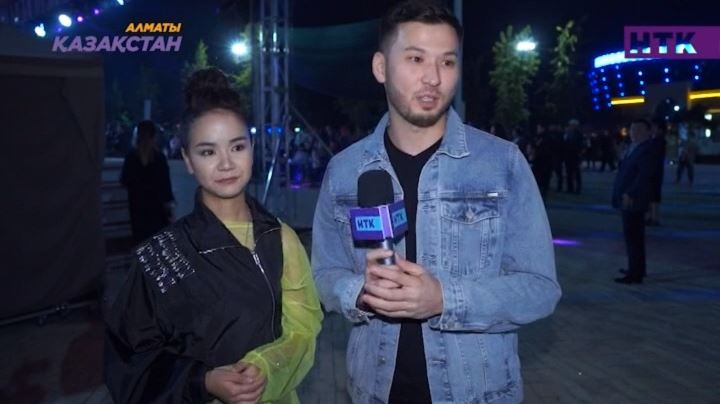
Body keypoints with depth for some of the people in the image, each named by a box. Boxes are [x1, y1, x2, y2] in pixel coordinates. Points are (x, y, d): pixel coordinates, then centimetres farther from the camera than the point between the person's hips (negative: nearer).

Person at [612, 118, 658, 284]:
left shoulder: (647, 150, -12)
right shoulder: (632, 148, 16)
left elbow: (644, 175, -21)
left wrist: (630, 194, -26)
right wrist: (623, 195, 11)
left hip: (633, 200, -10)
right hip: (628, 199, 10)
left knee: (633, 237, -7)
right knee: (634, 236, 18)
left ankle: (635, 274, -3)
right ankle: (636, 269, 29)